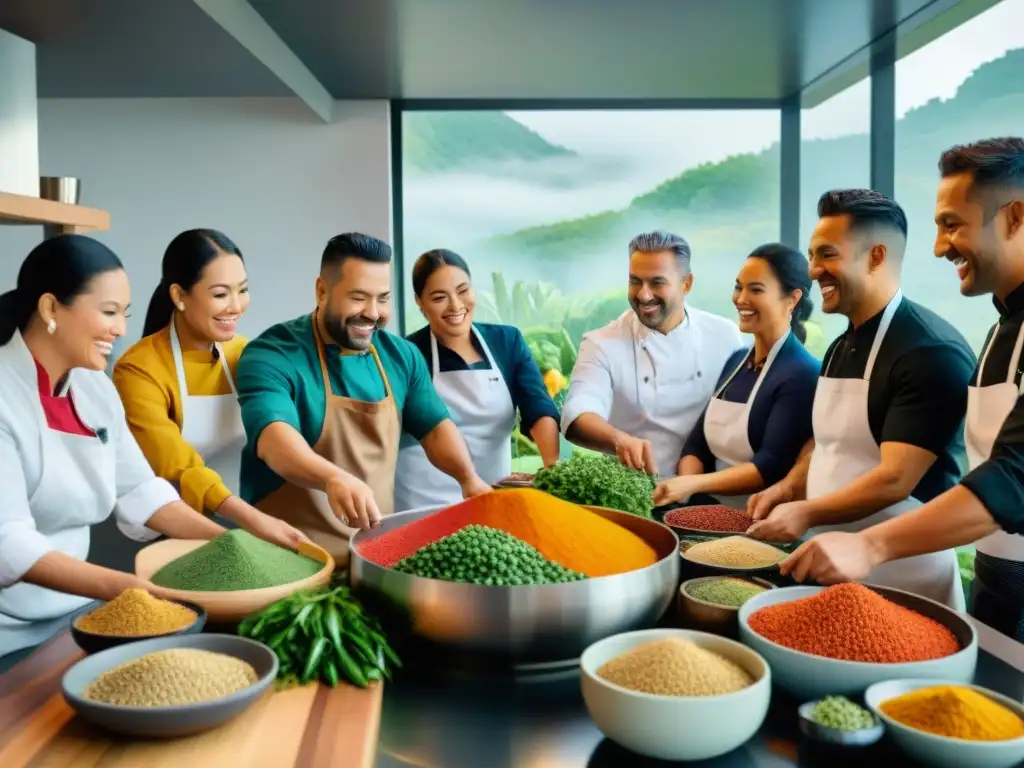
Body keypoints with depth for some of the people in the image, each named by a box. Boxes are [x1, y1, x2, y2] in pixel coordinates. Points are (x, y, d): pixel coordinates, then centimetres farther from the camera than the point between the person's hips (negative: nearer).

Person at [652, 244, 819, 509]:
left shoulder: (802, 374, -11)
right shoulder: (736, 361, 12)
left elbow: (771, 468, -17)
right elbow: (698, 443, 9)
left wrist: (693, 484, -22)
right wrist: (682, 490, -9)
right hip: (712, 508, 6)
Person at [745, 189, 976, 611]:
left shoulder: (932, 351, -18)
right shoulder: (840, 348, 10)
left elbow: (896, 479, -23)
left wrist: (806, 513, -23)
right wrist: (787, 488, 1)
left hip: (902, 576, -8)